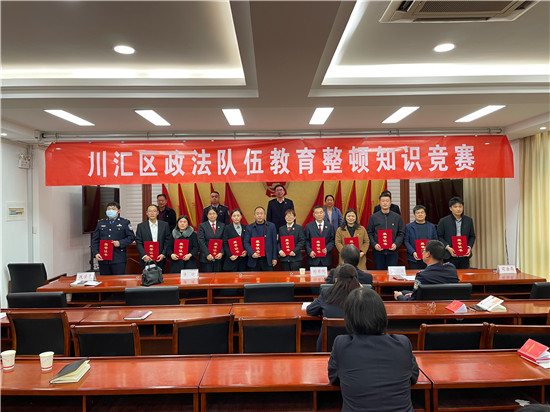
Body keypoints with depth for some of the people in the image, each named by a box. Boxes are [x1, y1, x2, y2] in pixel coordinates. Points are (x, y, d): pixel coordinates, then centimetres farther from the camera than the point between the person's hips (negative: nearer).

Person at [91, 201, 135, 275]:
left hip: (118, 260, -3)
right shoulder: (100, 223, 14)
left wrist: (120, 243, -14)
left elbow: (131, 237, 1)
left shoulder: (125, 222, 5)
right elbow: (95, 240, 12)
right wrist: (96, 253, -2)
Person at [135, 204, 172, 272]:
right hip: (146, 260, -1)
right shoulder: (141, 226, 3)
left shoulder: (165, 225, 5)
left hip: (160, 259, 1)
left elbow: (168, 241, 2)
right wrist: (144, 256, -13)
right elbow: (138, 243, -2)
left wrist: (163, 254, -8)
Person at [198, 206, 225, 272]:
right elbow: (201, 242, -4)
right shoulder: (202, 226, 4)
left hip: (219, 257, 2)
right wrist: (207, 254, -14)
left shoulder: (222, 226, 10)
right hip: (206, 258, -2)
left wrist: (221, 253, -10)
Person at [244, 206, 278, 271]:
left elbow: (274, 243, 4)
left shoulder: (271, 226, 5)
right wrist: (252, 253, -15)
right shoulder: (249, 227, 5)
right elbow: (246, 242, 1)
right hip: (254, 259, 0)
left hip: (267, 259, 0)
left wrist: (274, 258, 0)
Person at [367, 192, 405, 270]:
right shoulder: (373, 217, 4)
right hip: (378, 251, -1)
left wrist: (396, 244, -10)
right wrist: (374, 244, -12)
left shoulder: (397, 217, 6)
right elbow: (369, 233, 4)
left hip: (392, 251, 1)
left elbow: (401, 234, 7)